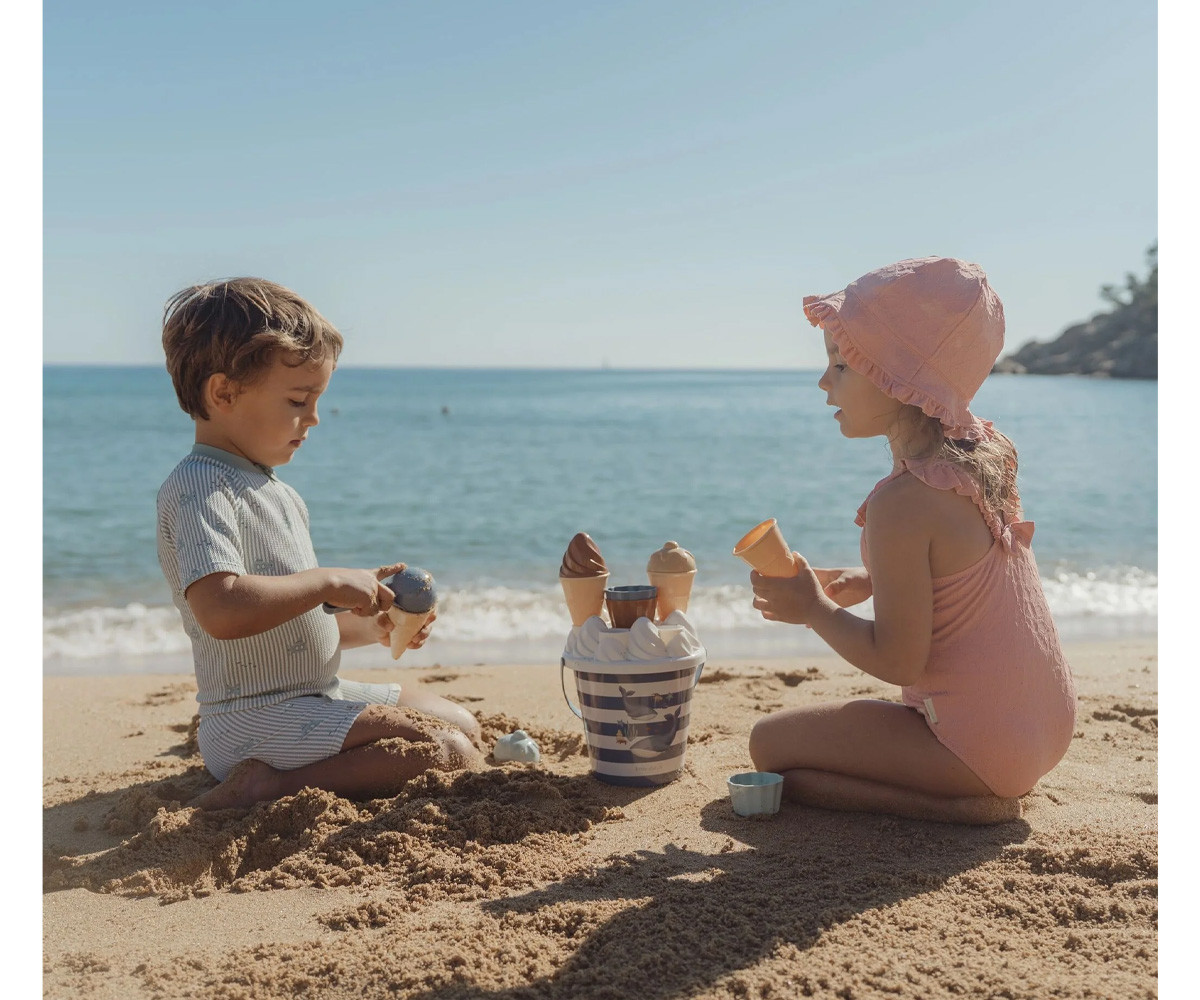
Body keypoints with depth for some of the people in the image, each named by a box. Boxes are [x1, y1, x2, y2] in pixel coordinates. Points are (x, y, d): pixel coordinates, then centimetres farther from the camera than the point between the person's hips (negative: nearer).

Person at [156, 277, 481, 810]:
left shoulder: (276, 493, 15)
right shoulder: (198, 488, -17)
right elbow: (222, 610, -34)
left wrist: (370, 626, 5)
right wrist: (328, 581, -24)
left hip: (318, 694, 10)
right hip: (256, 721, -10)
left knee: (465, 726, 14)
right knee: (449, 754, -19)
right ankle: (276, 786, -16)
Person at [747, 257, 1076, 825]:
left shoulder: (902, 503, -27)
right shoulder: (987, 453, 0)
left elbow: (896, 662, -22)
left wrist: (815, 610, -7)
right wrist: (871, 581, 8)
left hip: (979, 746, -9)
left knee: (770, 743, -1)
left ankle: (969, 804, -7)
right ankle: (995, 787, 12)